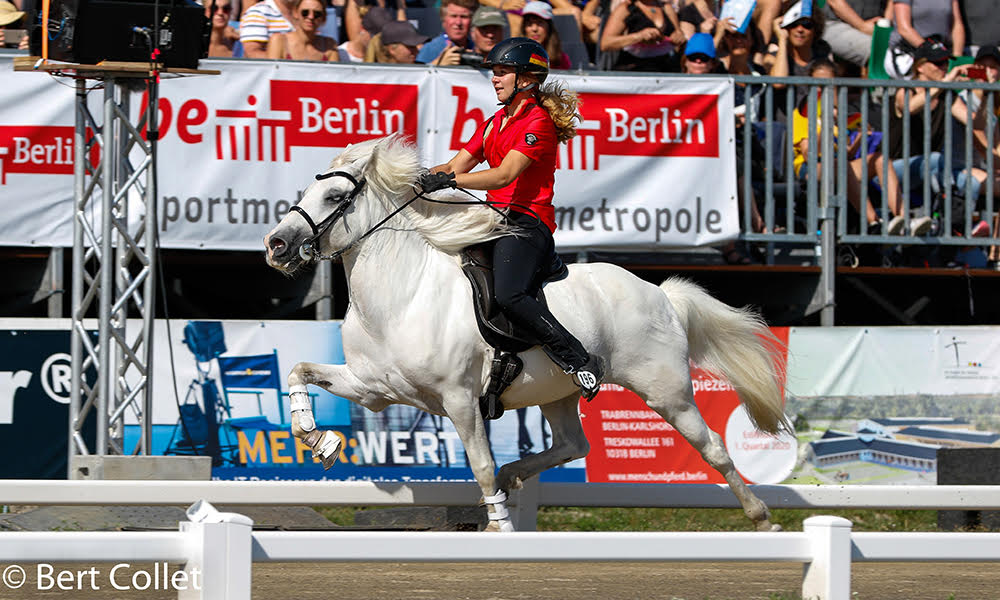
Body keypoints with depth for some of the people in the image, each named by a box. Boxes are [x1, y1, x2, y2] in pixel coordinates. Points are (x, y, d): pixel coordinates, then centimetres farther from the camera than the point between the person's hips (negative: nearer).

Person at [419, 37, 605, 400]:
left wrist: (448, 180, -29)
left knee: (510, 296, -31)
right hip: (495, 220, 10)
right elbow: (454, 167, 17)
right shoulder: (496, 123, 21)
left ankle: (581, 362, -20)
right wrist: (420, 178, -4)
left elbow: (504, 176, -20)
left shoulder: (538, 121, -8)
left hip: (527, 222, -10)